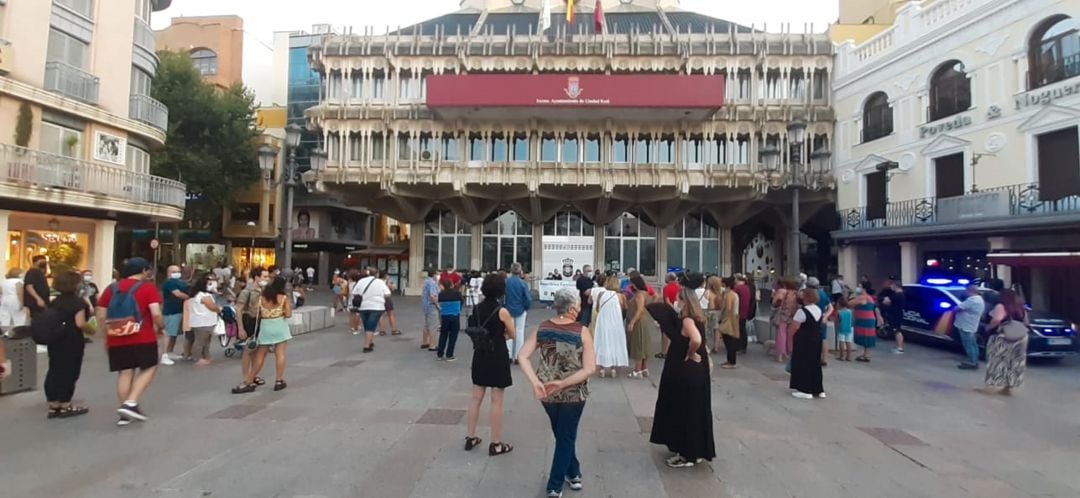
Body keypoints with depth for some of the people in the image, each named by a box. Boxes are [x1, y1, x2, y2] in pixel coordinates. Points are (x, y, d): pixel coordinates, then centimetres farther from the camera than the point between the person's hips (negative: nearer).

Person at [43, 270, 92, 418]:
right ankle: (65, 406, 9)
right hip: (72, 342, -7)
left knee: (54, 371, 11)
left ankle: (53, 406, 16)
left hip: (54, 340, 7)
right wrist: (91, 329, -2)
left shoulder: (55, 302, 10)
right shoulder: (78, 302, -13)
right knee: (69, 372, 2)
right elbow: (80, 323, -20)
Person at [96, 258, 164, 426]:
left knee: (125, 373, 10)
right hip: (143, 338, -5)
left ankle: (125, 414, 13)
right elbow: (156, 314, -15)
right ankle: (131, 404, -5)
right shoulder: (147, 287, -5)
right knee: (148, 369, 9)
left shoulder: (111, 288, 10)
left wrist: (106, 337, 20)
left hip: (117, 339, 5)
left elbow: (101, 316, 10)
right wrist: (161, 327, 3)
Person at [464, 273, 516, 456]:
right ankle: (496, 444, 12)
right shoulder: (502, 311, -15)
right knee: (496, 401, 3)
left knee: (476, 398, 15)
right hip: (497, 357, -6)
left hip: (480, 355, 6)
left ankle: (471, 438, 25)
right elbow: (512, 335, -4)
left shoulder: (477, 308, 1)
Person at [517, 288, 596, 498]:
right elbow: (590, 369, -21)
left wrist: (535, 381, -19)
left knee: (562, 434, 27)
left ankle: (573, 475, 44)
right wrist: (563, 383, -20)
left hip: (547, 392, 4)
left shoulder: (542, 328, -6)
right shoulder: (582, 332, -16)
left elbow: (522, 356, -13)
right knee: (566, 437, 18)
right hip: (573, 394, -3)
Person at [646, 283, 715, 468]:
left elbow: (696, 340, -38)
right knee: (690, 411, 19)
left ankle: (688, 455, 13)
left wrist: (690, 355, -23)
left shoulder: (687, 320, -21)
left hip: (687, 373, -10)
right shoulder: (692, 318, 8)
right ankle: (693, 451, 31)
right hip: (691, 372, 10)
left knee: (686, 411, 2)